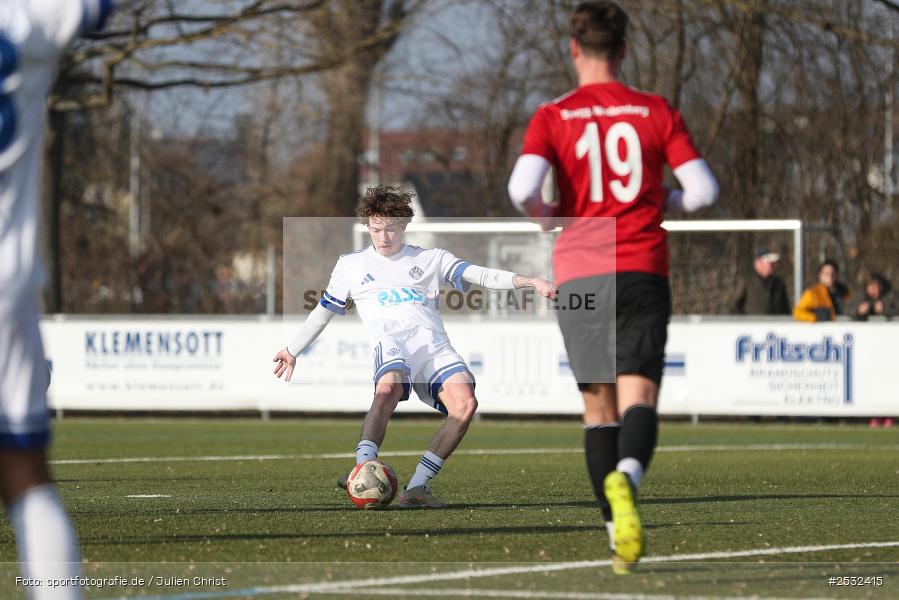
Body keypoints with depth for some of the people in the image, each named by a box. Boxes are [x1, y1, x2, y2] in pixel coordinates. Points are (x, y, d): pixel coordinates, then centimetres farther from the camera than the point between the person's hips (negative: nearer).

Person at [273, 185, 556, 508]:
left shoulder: (431, 259, 22)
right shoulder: (351, 265, 24)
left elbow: (481, 275, 11)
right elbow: (323, 311, 35)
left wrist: (530, 281, -3)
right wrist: (292, 350, 39)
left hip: (434, 344, 2)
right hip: (391, 342, -2)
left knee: (465, 403, -27)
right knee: (388, 388, -39)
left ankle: (418, 486, -22)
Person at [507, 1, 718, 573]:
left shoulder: (552, 117, 3)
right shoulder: (657, 111, 5)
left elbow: (523, 187, -13)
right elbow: (704, 190, 1)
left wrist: (546, 217, 9)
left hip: (578, 273, 1)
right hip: (643, 270, -1)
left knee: (598, 406, 11)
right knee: (639, 396, -10)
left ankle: (618, 530, 10)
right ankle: (626, 478, -42)